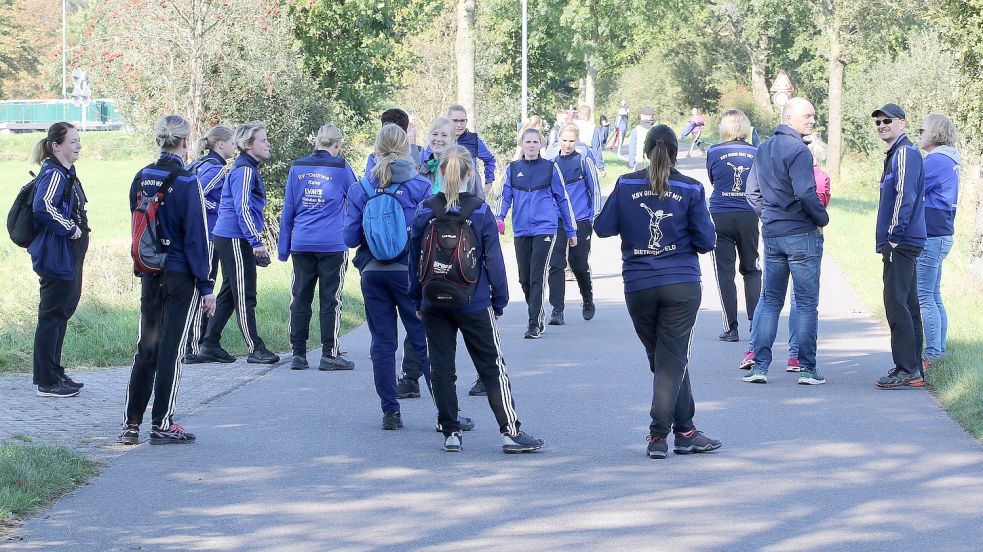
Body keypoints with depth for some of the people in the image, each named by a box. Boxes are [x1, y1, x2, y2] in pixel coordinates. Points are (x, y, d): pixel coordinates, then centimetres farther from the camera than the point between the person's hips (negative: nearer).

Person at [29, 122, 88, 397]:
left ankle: (55, 373, 26)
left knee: (63, 311, 16)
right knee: (52, 315, -4)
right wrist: (71, 228, -23)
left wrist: (77, 227, 10)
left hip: (70, 256, 10)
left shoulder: (66, 173, 13)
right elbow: (42, 206, -33)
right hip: (57, 256, -10)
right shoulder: (54, 174, -17)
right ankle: (48, 382, 1)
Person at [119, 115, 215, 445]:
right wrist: (206, 286, -9)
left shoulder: (141, 179, 4)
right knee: (171, 349, 1)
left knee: (146, 349, 12)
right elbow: (196, 237, -13)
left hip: (150, 276, 6)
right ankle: (162, 426, 5)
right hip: (181, 277, -6)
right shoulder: (186, 182, -14)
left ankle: (131, 424, 13)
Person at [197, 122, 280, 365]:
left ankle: (209, 345, 16)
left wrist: (255, 241, 24)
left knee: (229, 294, 13)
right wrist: (256, 241, -22)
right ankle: (256, 349, -3)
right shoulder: (244, 171, -14)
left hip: (228, 238, 10)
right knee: (245, 296, -6)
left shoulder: (248, 169, 17)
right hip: (235, 238, -10)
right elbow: (243, 209, -21)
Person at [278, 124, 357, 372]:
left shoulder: (297, 168, 7)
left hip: (301, 244, 3)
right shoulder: (340, 167, -2)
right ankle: (330, 354, 1)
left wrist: (283, 248, 15)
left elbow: (287, 210, 10)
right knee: (330, 300, 1)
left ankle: (298, 354, 7)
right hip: (333, 245, -3)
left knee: (300, 298, 6)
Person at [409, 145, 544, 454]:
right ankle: (510, 432, 0)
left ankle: (450, 432, 10)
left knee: (441, 369, 9)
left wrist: (418, 301, 13)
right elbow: (493, 260, -5)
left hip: (434, 304, 2)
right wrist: (499, 301, 4)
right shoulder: (481, 212, -7)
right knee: (492, 369, 3)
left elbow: (414, 259, 4)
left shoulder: (425, 212, -2)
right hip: (474, 306, -2)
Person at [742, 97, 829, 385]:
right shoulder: (798, 150, -15)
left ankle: (760, 364, 6)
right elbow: (805, 193, -23)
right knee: (806, 302, 1)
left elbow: (752, 192, 14)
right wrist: (822, 219, -9)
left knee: (769, 300, 11)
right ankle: (807, 367, 3)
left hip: (771, 234, 7)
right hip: (802, 234, -7)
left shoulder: (763, 149, 10)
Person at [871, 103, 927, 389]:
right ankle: (913, 368, 17)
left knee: (897, 305, -11)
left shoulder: (906, 152, -11)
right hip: (903, 243, 11)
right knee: (907, 306, 12)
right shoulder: (897, 153, 20)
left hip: (900, 243, -11)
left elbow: (905, 197, -19)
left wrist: (894, 236, -18)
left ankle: (907, 370, -12)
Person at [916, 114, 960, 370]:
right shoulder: (949, 162, 17)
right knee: (934, 297, 13)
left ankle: (932, 354, -9)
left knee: (924, 297, -8)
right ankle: (939, 350, 15)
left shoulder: (936, 161, -15)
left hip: (931, 236, -10)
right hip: (942, 234, 10)